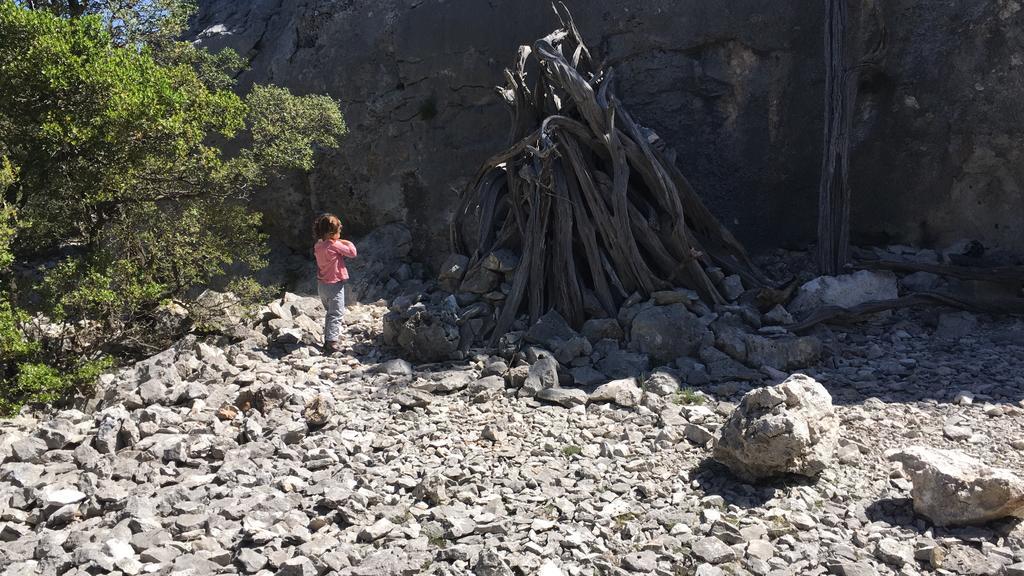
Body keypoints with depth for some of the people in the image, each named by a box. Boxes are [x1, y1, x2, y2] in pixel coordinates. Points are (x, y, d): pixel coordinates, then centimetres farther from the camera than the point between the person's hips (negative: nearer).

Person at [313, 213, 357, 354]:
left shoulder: (318, 245, 2)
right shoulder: (335, 245, -20)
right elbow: (353, 253, -16)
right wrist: (347, 243, 2)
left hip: (321, 284, 8)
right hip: (334, 285, -8)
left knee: (330, 312, 21)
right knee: (336, 314, -3)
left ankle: (328, 339, 26)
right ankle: (331, 342, -11)